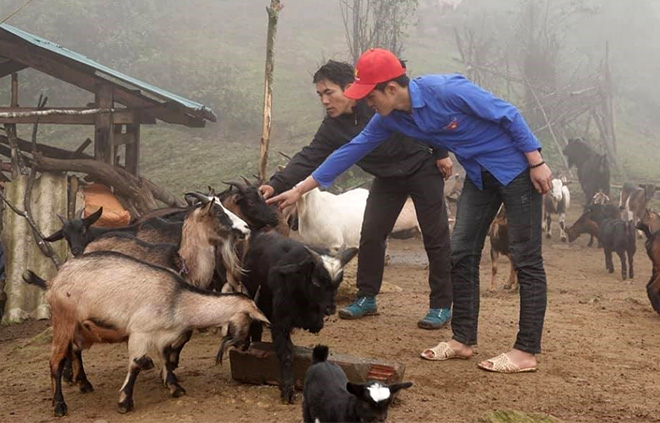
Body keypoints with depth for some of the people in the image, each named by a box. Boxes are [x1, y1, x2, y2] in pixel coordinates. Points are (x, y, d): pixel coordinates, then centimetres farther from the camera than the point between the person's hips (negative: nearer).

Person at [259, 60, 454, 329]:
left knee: (436, 238, -3)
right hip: (387, 178, 5)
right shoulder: (333, 128, -11)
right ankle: (366, 298, 15)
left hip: (422, 169, -5)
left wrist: (441, 153, -13)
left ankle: (441, 306, 6)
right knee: (370, 235, -1)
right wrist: (276, 185, -30)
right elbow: (309, 158, -17)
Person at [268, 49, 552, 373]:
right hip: (480, 175, 8)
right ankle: (463, 339, 15)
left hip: (515, 167, -7)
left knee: (527, 260, -4)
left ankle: (527, 351, -1)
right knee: (462, 254, 6)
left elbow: (509, 115, -20)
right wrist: (299, 190, 3)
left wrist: (537, 163, -17)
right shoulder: (389, 118, -4)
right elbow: (352, 150, 2)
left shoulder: (447, 90, -27)